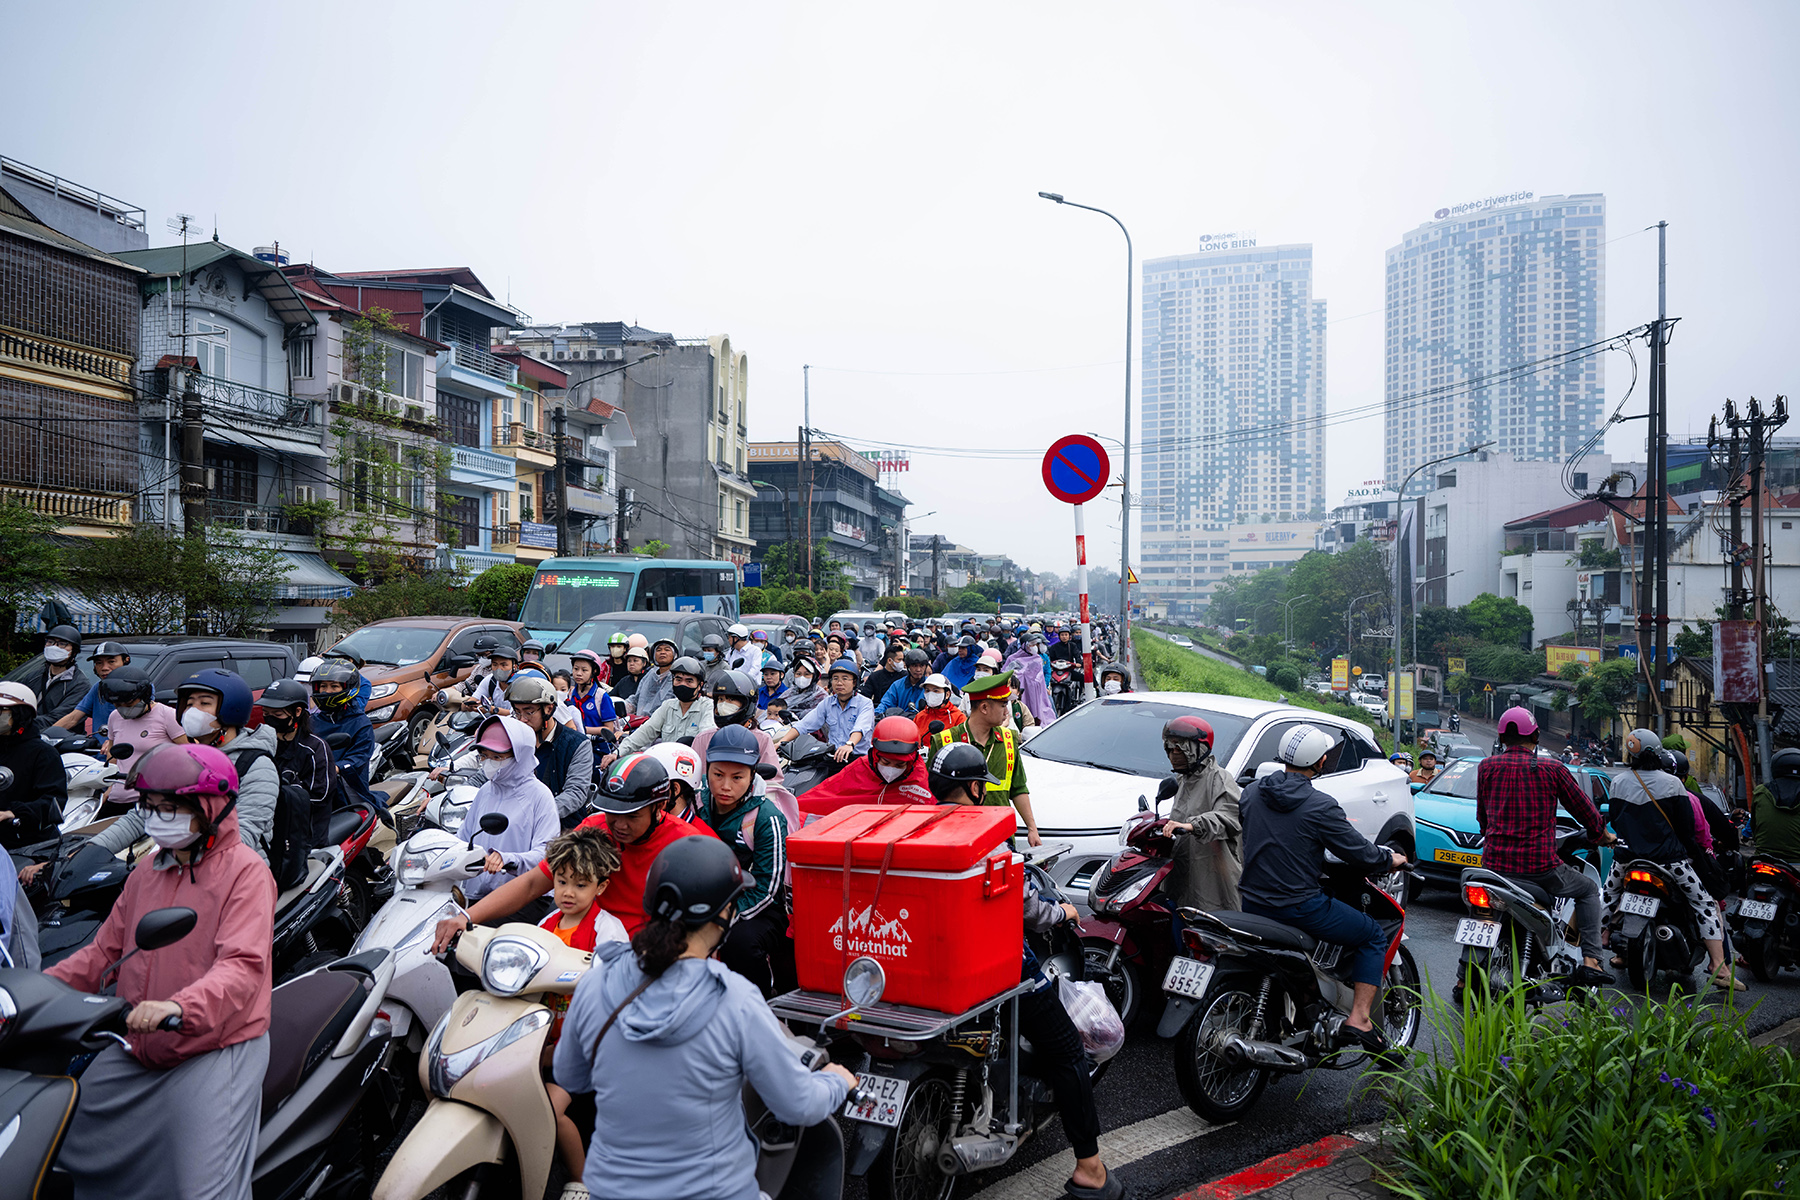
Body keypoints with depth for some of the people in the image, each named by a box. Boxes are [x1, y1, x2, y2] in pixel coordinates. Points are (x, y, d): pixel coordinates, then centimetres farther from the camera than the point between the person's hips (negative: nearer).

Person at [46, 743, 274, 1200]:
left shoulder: (245, 872, -12)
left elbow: (243, 966, -24)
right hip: (135, 1051, 8)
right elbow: (105, 950, 18)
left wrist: (179, 1007, -40)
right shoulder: (146, 872, 14)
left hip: (215, 1049, -7)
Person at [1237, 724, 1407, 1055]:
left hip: (1252, 903, 6)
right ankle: (1358, 1019, 3)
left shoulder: (1250, 793, 2)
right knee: (1374, 937, 13)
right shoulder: (1320, 806, -16)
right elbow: (1360, 853, -9)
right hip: (1299, 908, -6)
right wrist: (1390, 859, 13)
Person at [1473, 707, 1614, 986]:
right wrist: (1604, 835, 31)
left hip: (1495, 862, 2)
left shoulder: (1486, 767, 4)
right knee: (1589, 891, 25)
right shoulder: (1552, 768, -2)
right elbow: (1582, 806, 11)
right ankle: (1590, 961, 10)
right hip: (1540, 865, -2)